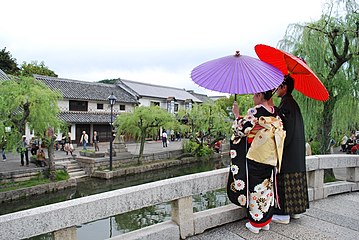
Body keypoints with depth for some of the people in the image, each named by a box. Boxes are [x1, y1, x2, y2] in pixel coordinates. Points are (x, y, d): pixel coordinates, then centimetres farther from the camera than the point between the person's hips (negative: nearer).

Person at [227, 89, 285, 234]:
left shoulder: (256, 111, -15)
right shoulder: (275, 112, 6)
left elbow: (242, 129, -13)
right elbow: (280, 132, 11)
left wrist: (237, 115, 0)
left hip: (255, 158, -7)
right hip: (270, 157, 7)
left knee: (254, 188, 3)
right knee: (267, 186, 14)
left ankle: (255, 223, 14)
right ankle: (266, 221, 26)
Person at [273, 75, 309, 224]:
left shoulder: (285, 103, -15)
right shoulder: (293, 103, 15)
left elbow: (282, 127, -20)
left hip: (288, 150, -10)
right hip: (297, 150, 10)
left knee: (285, 179, -4)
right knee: (295, 176, 14)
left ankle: (284, 213, 3)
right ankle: (296, 210, 24)